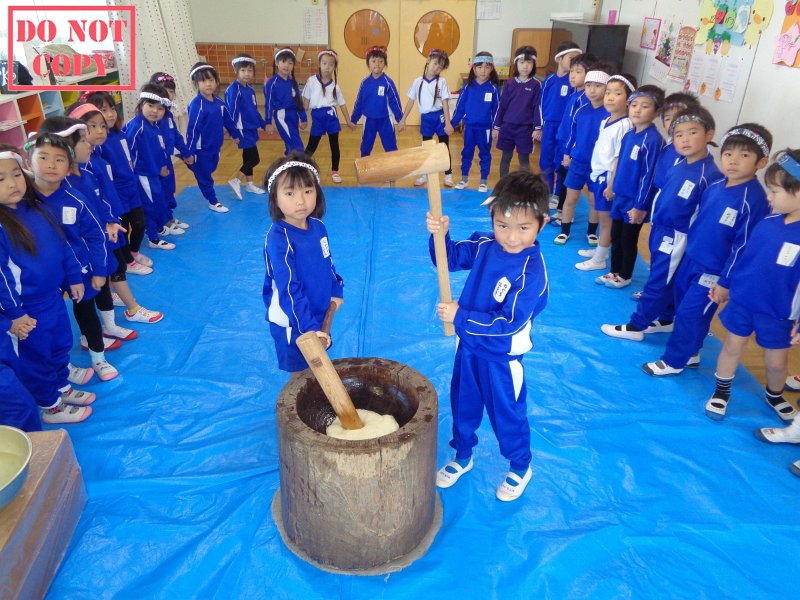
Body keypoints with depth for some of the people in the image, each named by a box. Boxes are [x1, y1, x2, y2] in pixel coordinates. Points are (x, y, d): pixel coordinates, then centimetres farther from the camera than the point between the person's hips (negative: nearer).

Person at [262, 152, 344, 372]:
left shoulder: (317, 226, -6)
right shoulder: (278, 238, -27)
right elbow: (288, 289, -29)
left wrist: (336, 291, 6)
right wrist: (308, 327, -31)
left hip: (319, 314, 7)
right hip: (291, 323, -6)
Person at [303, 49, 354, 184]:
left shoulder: (335, 85, 4)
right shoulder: (312, 81, -3)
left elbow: (342, 104, 10)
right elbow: (306, 100, 0)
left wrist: (348, 121, 9)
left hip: (331, 116, 2)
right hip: (317, 117, -2)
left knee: (334, 145, 7)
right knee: (312, 145, 5)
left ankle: (334, 172, 20)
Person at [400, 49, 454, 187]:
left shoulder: (442, 82, -6)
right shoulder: (418, 81, 0)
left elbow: (445, 103, -8)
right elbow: (411, 101, 5)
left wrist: (448, 123, -13)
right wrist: (403, 119, 4)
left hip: (440, 116, -2)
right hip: (425, 118, 2)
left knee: (444, 146, 7)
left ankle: (448, 174, 18)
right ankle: (424, 174, 25)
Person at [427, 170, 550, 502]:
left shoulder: (532, 271, -28)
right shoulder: (483, 245, -11)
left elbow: (508, 323, -29)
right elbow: (450, 258, 5)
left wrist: (460, 317, -26)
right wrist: (440, 235, -17)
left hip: (501, 357, -6)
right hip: (469, 346, 6)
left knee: (506, 414, 16)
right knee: (462, 405, 24)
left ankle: (520, 468, 43)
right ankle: (462, 457, 49)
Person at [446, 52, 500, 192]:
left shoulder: (493, 88, -6)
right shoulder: (468, 87, -3)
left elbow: (496, 109, -2)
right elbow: (460, 106, 0)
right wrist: (452, 124, -1)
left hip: (485, 128, -1)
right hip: (469, 127, 1)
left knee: (485, 154, 9)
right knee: (467, 153, 12)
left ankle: (484, 182, 19)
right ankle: (464, 179, 25)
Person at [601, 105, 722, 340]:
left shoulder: (710, 174, -21)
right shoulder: (679, 164, 2)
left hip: (676, 238, -8)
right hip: (659, 230, 8)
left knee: (658, 282, 5)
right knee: (666, 280, 21)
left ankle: (636, 326, 17)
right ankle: (665, 320, 38)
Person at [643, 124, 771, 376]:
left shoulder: (754, 199, -20)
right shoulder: (714, 187, 1)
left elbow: (744, 245, -19)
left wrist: (726, 282, -17)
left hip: (713, 272, -7)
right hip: (690, 259, 8)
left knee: (689, 314, 0)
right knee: (683, 304, 18)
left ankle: (673, 361, 17)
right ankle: (689, 353, 37)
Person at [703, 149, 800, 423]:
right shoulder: (768, 221, -6)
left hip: (777, 313, -3)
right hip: (741, 300, 3)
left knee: (776, 361, 15)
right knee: (732, 347, 14)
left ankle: (774, 395, 44)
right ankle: (722, 392, 33)